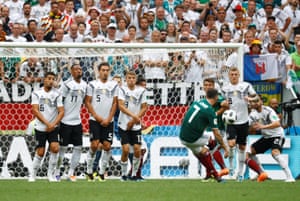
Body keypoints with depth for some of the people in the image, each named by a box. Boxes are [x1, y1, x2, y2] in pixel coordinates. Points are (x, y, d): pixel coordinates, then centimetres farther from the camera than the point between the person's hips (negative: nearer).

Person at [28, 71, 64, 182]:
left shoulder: (57, 94, 1)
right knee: (40, 152, -1)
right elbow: (35, 111, -8)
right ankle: (32, 175, 17)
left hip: (53, 128, 1)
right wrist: (47, 123, -16)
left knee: (55, 148, -17)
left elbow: (61, 111, -3)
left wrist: (53, 124, -16)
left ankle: (51, 174, -3)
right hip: (40, 127, -1)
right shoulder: (36, 93, -1)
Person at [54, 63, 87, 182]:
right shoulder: (67, 84, -10)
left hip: (77, 121, 6)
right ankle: (57, 171, 13)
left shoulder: (84, 85, 8)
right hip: (66, 121, -6)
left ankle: (71, 173, 9)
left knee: (78, 147, 2)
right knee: (63, 147, 0)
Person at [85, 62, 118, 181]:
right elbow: (88, 102, 2)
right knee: (94, 145, -12)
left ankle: (102, 172, 8)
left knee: (107, 146, -5)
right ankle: (89, 171, 4)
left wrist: (108, 119, -3)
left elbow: (114, 103, 7)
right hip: (95, 120, -2)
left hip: (108, 121, 2)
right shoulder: (92, 85, 3)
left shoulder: (114, 85, 8)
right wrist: (96, 117, -7)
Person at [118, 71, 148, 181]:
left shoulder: (141, 91, 3)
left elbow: (144, 108, 3)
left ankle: (134, 174, 8)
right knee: (125, 149, -9)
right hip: (124, 125, -2)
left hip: (136, 126, 2)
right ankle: (123, 174, 7)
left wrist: (133, 121, -8)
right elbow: (121, 106, -13)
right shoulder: (122, 89, -2)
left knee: (137, 149, -6)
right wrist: (133, 115, -27)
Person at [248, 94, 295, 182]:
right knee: (250, 151, 7)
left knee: (275, 152, -33)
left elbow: (277, 124, -33)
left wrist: (263, 126, -40)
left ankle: (289, 177, -34)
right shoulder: (253, 113, 2)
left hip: (277, 135, -8)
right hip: (266, 137, 8)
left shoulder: (268, 110, -20)